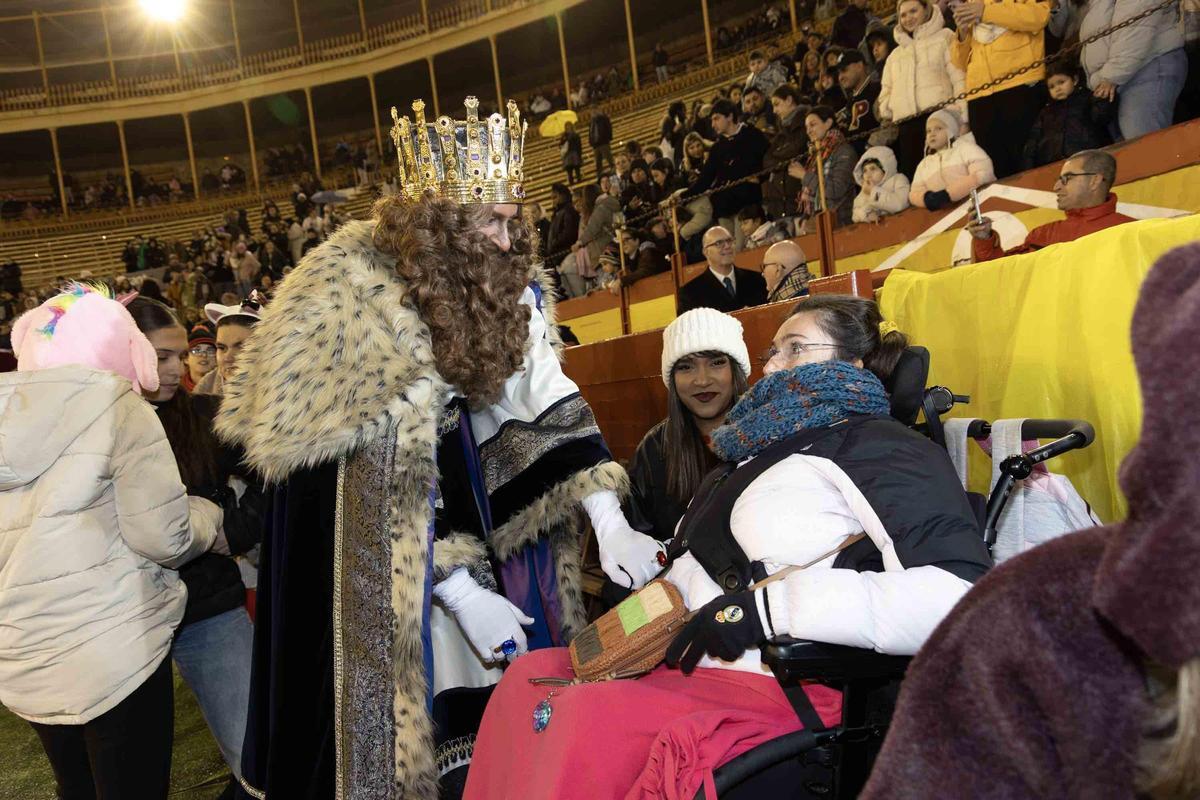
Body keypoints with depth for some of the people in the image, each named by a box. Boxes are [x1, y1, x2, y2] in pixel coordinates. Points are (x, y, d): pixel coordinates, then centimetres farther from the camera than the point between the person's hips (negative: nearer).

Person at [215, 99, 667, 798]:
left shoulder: (507, 281, -7)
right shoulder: (353, 295, -24)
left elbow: (545, 399, -10)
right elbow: (390, 477, -24)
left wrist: (608, 522, -20)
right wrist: (462, 594, -24)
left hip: (467, 476, 5)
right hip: (363, 514, -5)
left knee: (501, 676, 10)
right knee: (416, 670, 5)